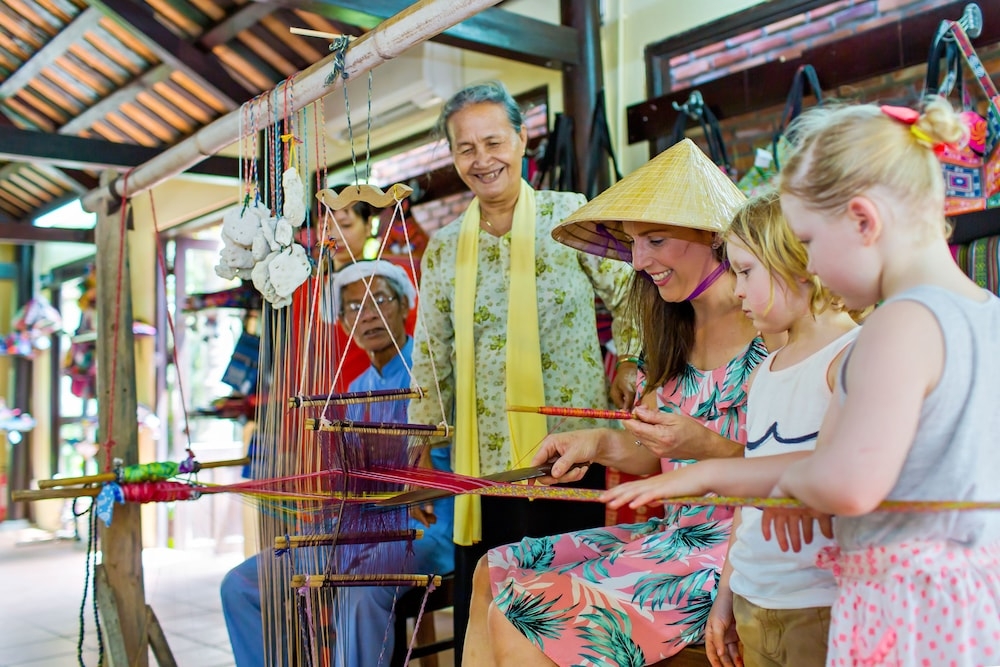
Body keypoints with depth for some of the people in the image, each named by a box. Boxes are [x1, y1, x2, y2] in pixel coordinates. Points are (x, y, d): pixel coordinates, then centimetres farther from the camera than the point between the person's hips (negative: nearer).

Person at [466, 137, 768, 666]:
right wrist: (602, 444, -6)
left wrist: (705, 446, -28)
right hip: (671, 534, 8)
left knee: (518, 619, -17)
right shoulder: (674, 334, 12)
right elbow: (658, 458, 12)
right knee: (495, 571, 5)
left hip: (731, 552, -8)